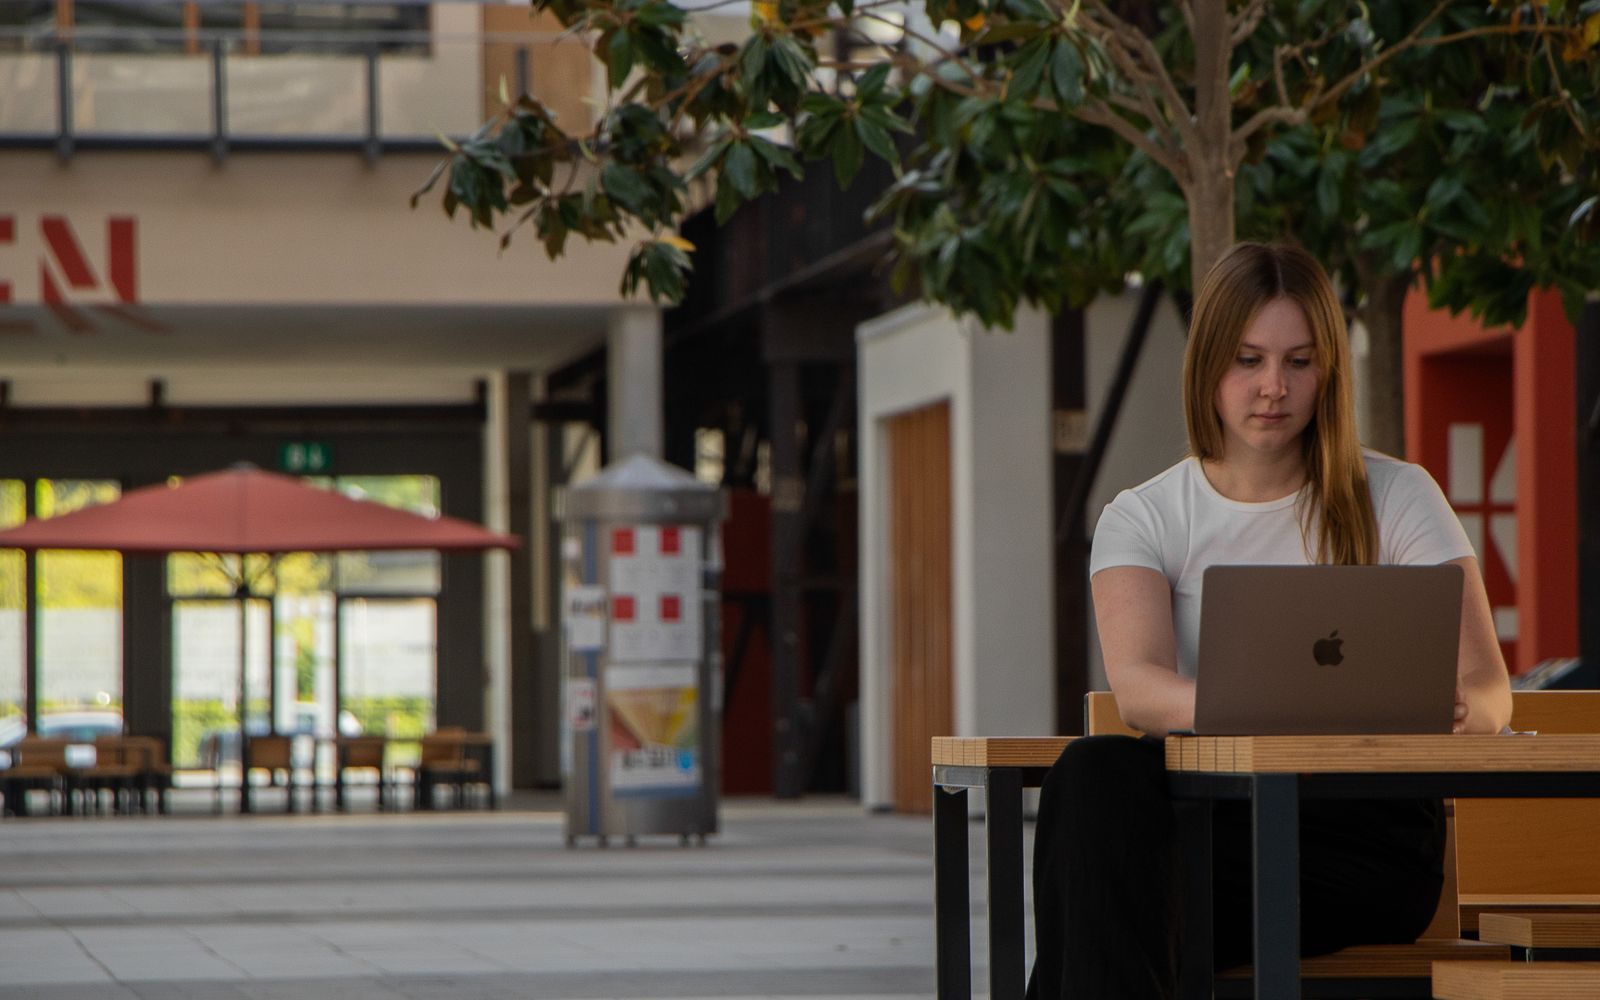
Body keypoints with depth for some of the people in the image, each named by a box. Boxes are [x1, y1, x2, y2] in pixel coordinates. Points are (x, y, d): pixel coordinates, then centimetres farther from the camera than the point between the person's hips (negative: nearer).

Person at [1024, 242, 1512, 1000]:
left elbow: (1489, 690, -1)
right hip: (1211, 810, 2)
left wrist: (1449, 707, -27)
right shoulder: (1143, 519, 11)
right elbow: (1136, 684, -9)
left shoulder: (1396, 499, 10)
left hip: (1364, 828, -2)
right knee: (1098, 772, -34)